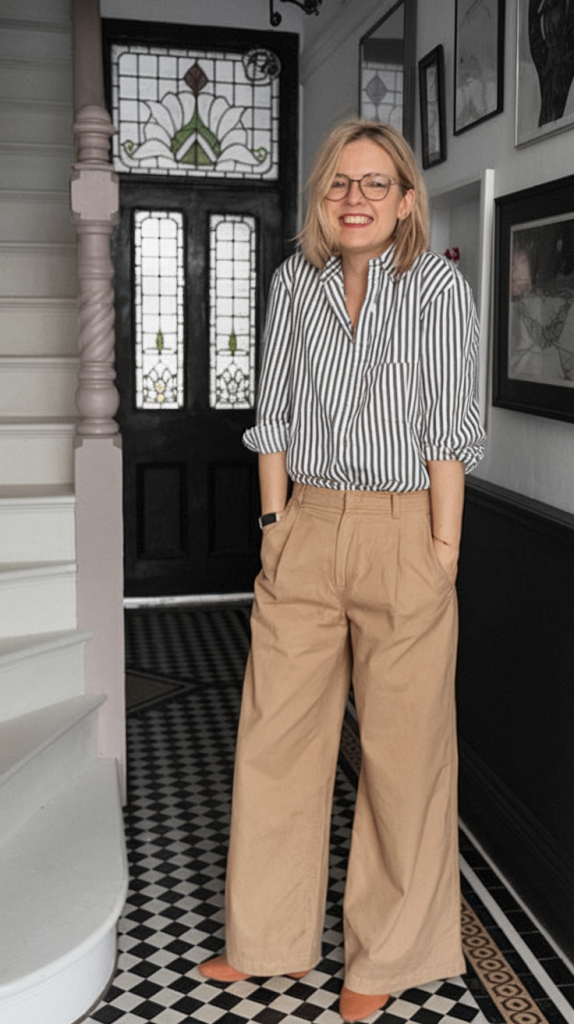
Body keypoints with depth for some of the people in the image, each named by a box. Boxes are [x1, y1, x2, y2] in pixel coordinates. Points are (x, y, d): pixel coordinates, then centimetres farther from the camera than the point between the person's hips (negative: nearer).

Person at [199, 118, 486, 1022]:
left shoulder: (439, 287, -5)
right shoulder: (296, 281, 7)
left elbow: (448, 431, -7)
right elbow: (276, 413, 11)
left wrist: (443, 551, -10)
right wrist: (276, 518, 4)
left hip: (403, 531, -4)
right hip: (305, 529, 4)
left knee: (404, 747, 5)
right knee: (275, 735, 9)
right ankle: (273, 939, 29)